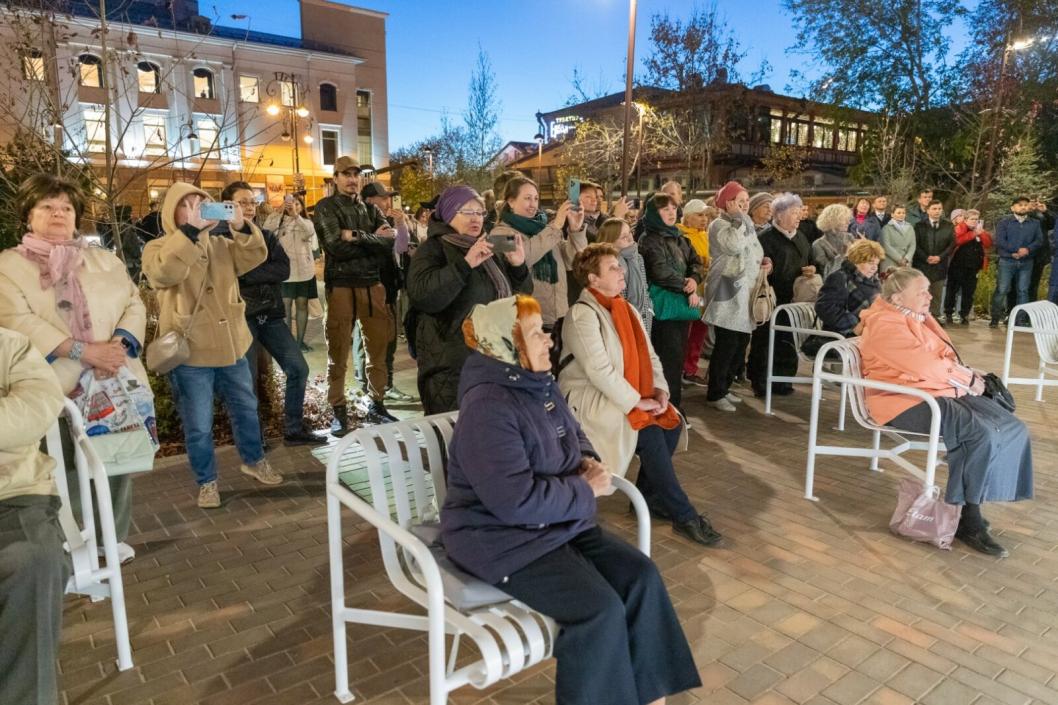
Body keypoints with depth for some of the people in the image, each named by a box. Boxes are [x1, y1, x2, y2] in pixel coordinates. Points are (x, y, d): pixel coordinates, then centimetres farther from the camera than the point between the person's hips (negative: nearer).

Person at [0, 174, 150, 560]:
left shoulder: (105, 260, 15)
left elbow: (134, 305, 7)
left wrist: (119, 344, -12)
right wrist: (83, 351, -19)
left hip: (117, 383, 4)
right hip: (58, 389, -3)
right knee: (68, 473, 2)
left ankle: (112, 538, 28)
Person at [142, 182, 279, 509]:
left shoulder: (220, 244, 9)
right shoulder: (157, 248, -5)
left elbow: (255, 256, -6)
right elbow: (165, 273, -27)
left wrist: (241, 227, -22)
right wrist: (191, 230, -31)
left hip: (231, 345, 5)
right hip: (190, 353, -5)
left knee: (246, 408, 20)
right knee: (198, 425, 6)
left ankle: (253, 460, 41)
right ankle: (207, 482, 24)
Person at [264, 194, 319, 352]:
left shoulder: (307, 222, 8)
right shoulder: (280, 222, 4)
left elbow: (310, 232, -16)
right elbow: (266, 229, -17)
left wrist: (296, 215, -28)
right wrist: (280, 210, -23)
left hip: (303, 271, 2)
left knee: (302, 305, 7)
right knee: (285, 305, -1)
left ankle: (300, 341, 15)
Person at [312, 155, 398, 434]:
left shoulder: (370, 209, 14)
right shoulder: (325, 208, 1)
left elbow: (389, 242, -4)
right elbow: (337, 247, -15)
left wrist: (357, 237, -14)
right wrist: (373, 240, -7)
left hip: (373, 285, 4)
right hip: (341, 286, -4)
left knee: (378, 347, 9)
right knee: (338, 352, 2)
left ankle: (376, 404, 21)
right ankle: (339, 411, 11)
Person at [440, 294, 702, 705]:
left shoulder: (540, 385, 4)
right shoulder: (487, 408, -25)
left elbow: (574, 436, 21)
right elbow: (516, 500, -30)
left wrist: (588, 461, -3)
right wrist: (586, 489, -17)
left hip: (558, 523, 9)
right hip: (502, 538, -9)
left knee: (640, 575, -4)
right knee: (600, 609, -20)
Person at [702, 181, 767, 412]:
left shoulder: (747, 224, 17)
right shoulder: (718, 225, -9)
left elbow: (755, 252, 28)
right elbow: (734, 246, -27)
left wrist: (765, 262, 8)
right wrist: (737, 218, -17)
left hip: (746, 291, 9)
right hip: (728, 291, -9)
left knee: (741, 343, 11)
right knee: (726, 344, -9)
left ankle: (724, 387, 23)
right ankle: (715, 394, 0)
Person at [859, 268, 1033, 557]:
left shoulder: (916, 317, 17)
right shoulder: (886, 325, -14)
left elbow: (942, 356, 21)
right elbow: (926, 366, -20)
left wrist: (968, 375, 1)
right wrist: (968, 378, -7)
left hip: (940, 389, 10)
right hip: (906, 400, -10)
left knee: (1013, 429, -5)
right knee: (981, 434, -27)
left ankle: (971, 503, -4)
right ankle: (970, 521, -15)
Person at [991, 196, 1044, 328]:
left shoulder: (1035, 223, 11)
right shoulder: (1004, 222, 1)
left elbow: (1039, 240, 2)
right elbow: (1000, 241, -9)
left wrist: (1027, 249, -17)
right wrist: (1016, 250, -15)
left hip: (1026, 262, 3)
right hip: (1007, 261, -3)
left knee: (1023, 291, 5)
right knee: (1001, 290, -5)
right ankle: (995, 318, 2)